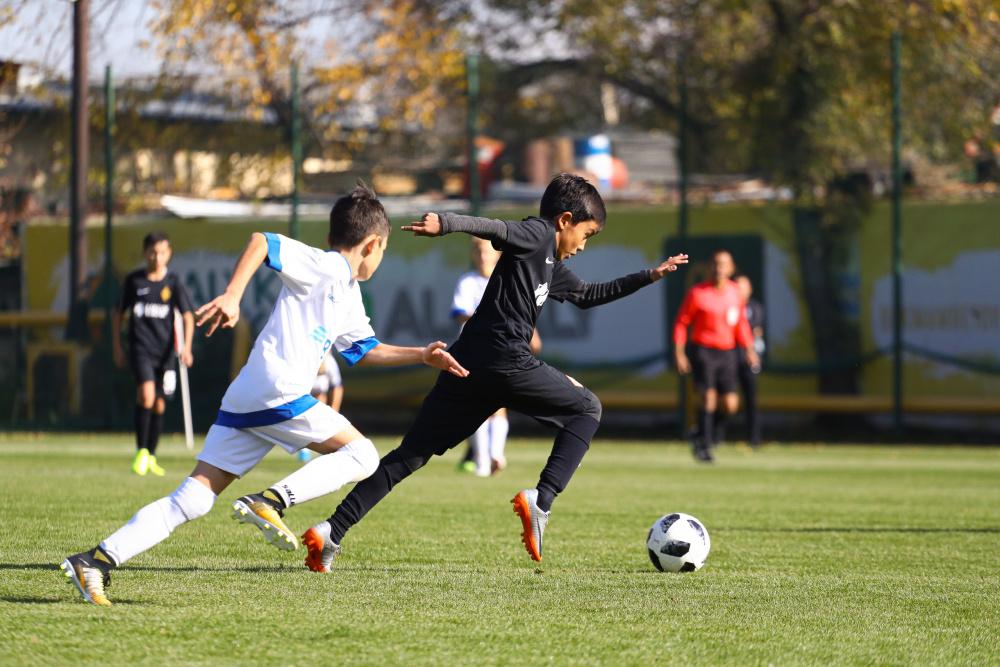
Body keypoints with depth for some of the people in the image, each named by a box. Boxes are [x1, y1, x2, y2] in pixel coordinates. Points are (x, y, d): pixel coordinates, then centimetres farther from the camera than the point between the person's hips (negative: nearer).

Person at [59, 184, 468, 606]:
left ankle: (98, 560, -9)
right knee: (362, 454, 0)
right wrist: (232, 296, -21)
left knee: (193, 500, 1)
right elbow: (261, 242, -12)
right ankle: (271, 501, -16)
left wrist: (421, 355, 34)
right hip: (278, 394, -9)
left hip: (243, 404, 9)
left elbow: (365, 350, 39)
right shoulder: (324, 267, -1)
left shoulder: (349, 295, 27)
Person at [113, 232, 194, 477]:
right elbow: (119, 314, 12)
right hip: (140, 348, -2)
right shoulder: (133, 280, 2)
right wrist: (116, 346, 7)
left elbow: (187, 316, -4)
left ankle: (151, 457, 22)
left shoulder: (173, 282, 1)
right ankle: (141, 453, -13)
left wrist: (186, 347, -17)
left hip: (165, 352, 2)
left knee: (159, 404, 7)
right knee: (146, 394, -22)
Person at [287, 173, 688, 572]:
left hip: (466, 364, 9)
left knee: (412, 454, 5)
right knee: (587, 410, 10)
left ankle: (332, 532, -5)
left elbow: (588, 296, 43)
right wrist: (446, 223, -35)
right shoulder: (539, 234, 1)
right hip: (505, 360, -9)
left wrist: (649, 277, 44)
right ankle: (541, 501, -6)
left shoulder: (551, 266, 29)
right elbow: (493, 229, -17)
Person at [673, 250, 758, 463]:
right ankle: (703, 447, -4)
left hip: (727, 353, 4)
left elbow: (741, 323, 18)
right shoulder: (697, 293, -6)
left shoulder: (735, 292, 7)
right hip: (703, 351, -4)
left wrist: (749, 349, 9)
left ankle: (703, 436, 21)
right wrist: (679, 353, -6)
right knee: (708, 396, -14)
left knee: (730, 404, -2)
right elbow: (681, 322, -1)